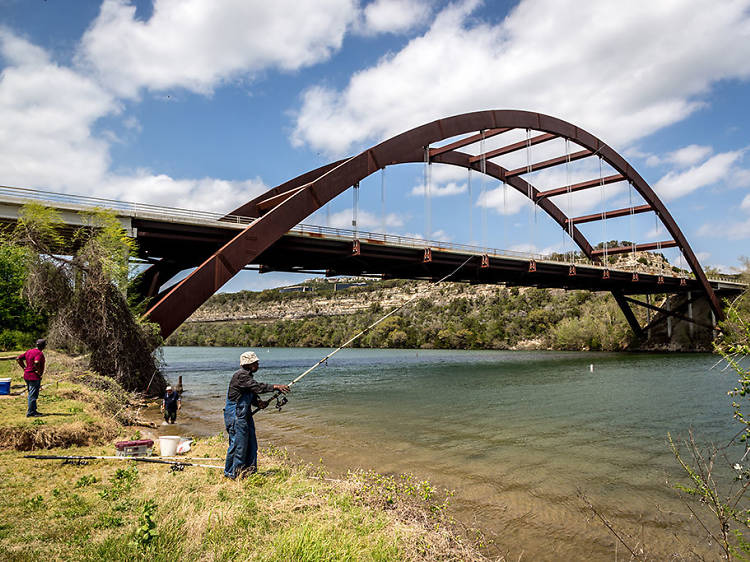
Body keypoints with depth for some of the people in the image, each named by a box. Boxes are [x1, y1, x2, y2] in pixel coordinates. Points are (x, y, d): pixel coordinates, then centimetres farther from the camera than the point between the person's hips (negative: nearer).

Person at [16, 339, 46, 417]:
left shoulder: (29, 351, 10)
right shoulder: (39, 353, -17)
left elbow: (18, 358, 13)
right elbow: (36, 362, -34)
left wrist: (24, 368, 11)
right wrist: (39, 371, -20)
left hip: (27, 375, 9)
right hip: (34, 376, -9)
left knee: (32, 394, 18)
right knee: (33, 395, -2)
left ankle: (33, 410, 27)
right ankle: (30, 413, 2)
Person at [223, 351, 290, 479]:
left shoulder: (247, 376, 14)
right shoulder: (241, 375, -18)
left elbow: (252, 393, 17)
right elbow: (257, 387, -27)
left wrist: (259, 402, -3)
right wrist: (276, 387, -24)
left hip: (245, 414, 10)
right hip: (235, 415, -10)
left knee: (251, 444, 14)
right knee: (238, 444, -3)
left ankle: (250, 471, 25)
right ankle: (231, 473, 10)